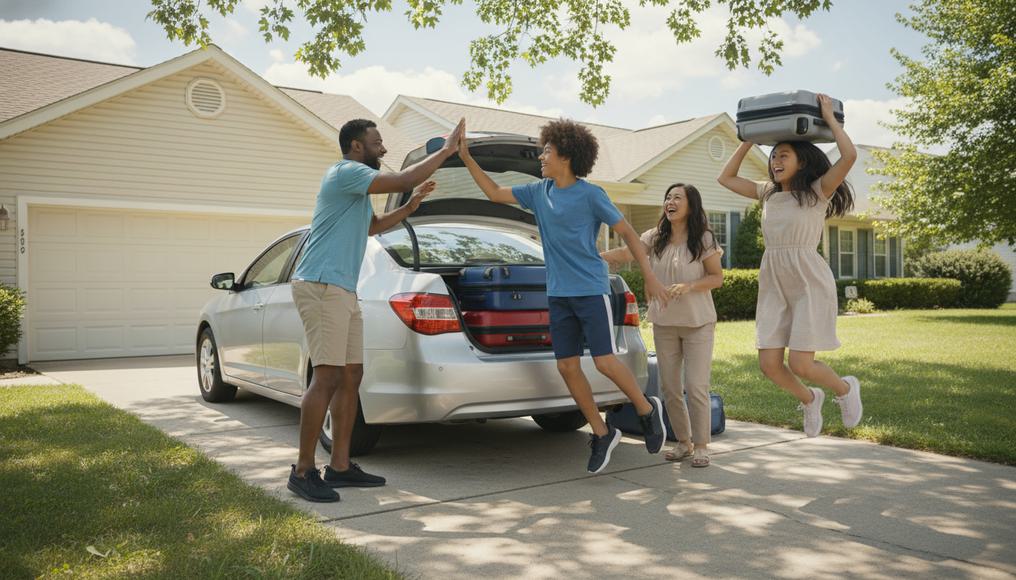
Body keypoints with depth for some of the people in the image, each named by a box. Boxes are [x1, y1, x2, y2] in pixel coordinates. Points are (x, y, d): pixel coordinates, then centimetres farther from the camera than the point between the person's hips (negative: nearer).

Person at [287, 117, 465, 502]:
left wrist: (412, 206, 25)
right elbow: (403, 180, -17)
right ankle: (304, 471, -8)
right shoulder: (346, 172, -7)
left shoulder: (356, 183, 25)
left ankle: (340, 466, 12)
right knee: (327, 377, -14)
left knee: (351, 377, 8)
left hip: (342, 290, 11)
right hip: (321, 286, -11)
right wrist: (447, 150, -8)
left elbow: (373, 226, 38)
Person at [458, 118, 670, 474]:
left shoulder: (590, 195, -9)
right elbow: (496, 194, 17)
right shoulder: (539, 192, 8)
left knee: (604, 362, -9)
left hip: (590, 290, -6)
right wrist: (467, 159, 10)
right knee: (567, 367, 3)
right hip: (558, 294, 6)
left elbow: (627, 233, -4)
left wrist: (650, 278, -8)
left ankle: (647, 410, 18)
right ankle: (602, 434, 17)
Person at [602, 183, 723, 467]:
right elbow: (626, 253, -9)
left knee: (696, 386, -6)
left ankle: (701, 445, 10)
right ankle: (683, 441, 25)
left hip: (698, 323, -4)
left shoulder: (704, 239, -6)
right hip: (664, 322, 4)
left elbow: (717, 278, -5)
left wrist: (688, 286, -21)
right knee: (669, 387, 8)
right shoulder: (655, 238, 3)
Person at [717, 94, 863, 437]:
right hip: (773, 285, 5)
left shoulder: (817, 192, -2)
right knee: (769, 365, -2)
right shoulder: (768, 194, 13)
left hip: (809, 283, -5)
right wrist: (749, 139, 16)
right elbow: (726, 178, 20)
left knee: (800, 364, -11)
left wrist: (829, 118, -6)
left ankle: (846, 388, 22)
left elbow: (849, 155, -18)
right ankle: (809, 399, 29)